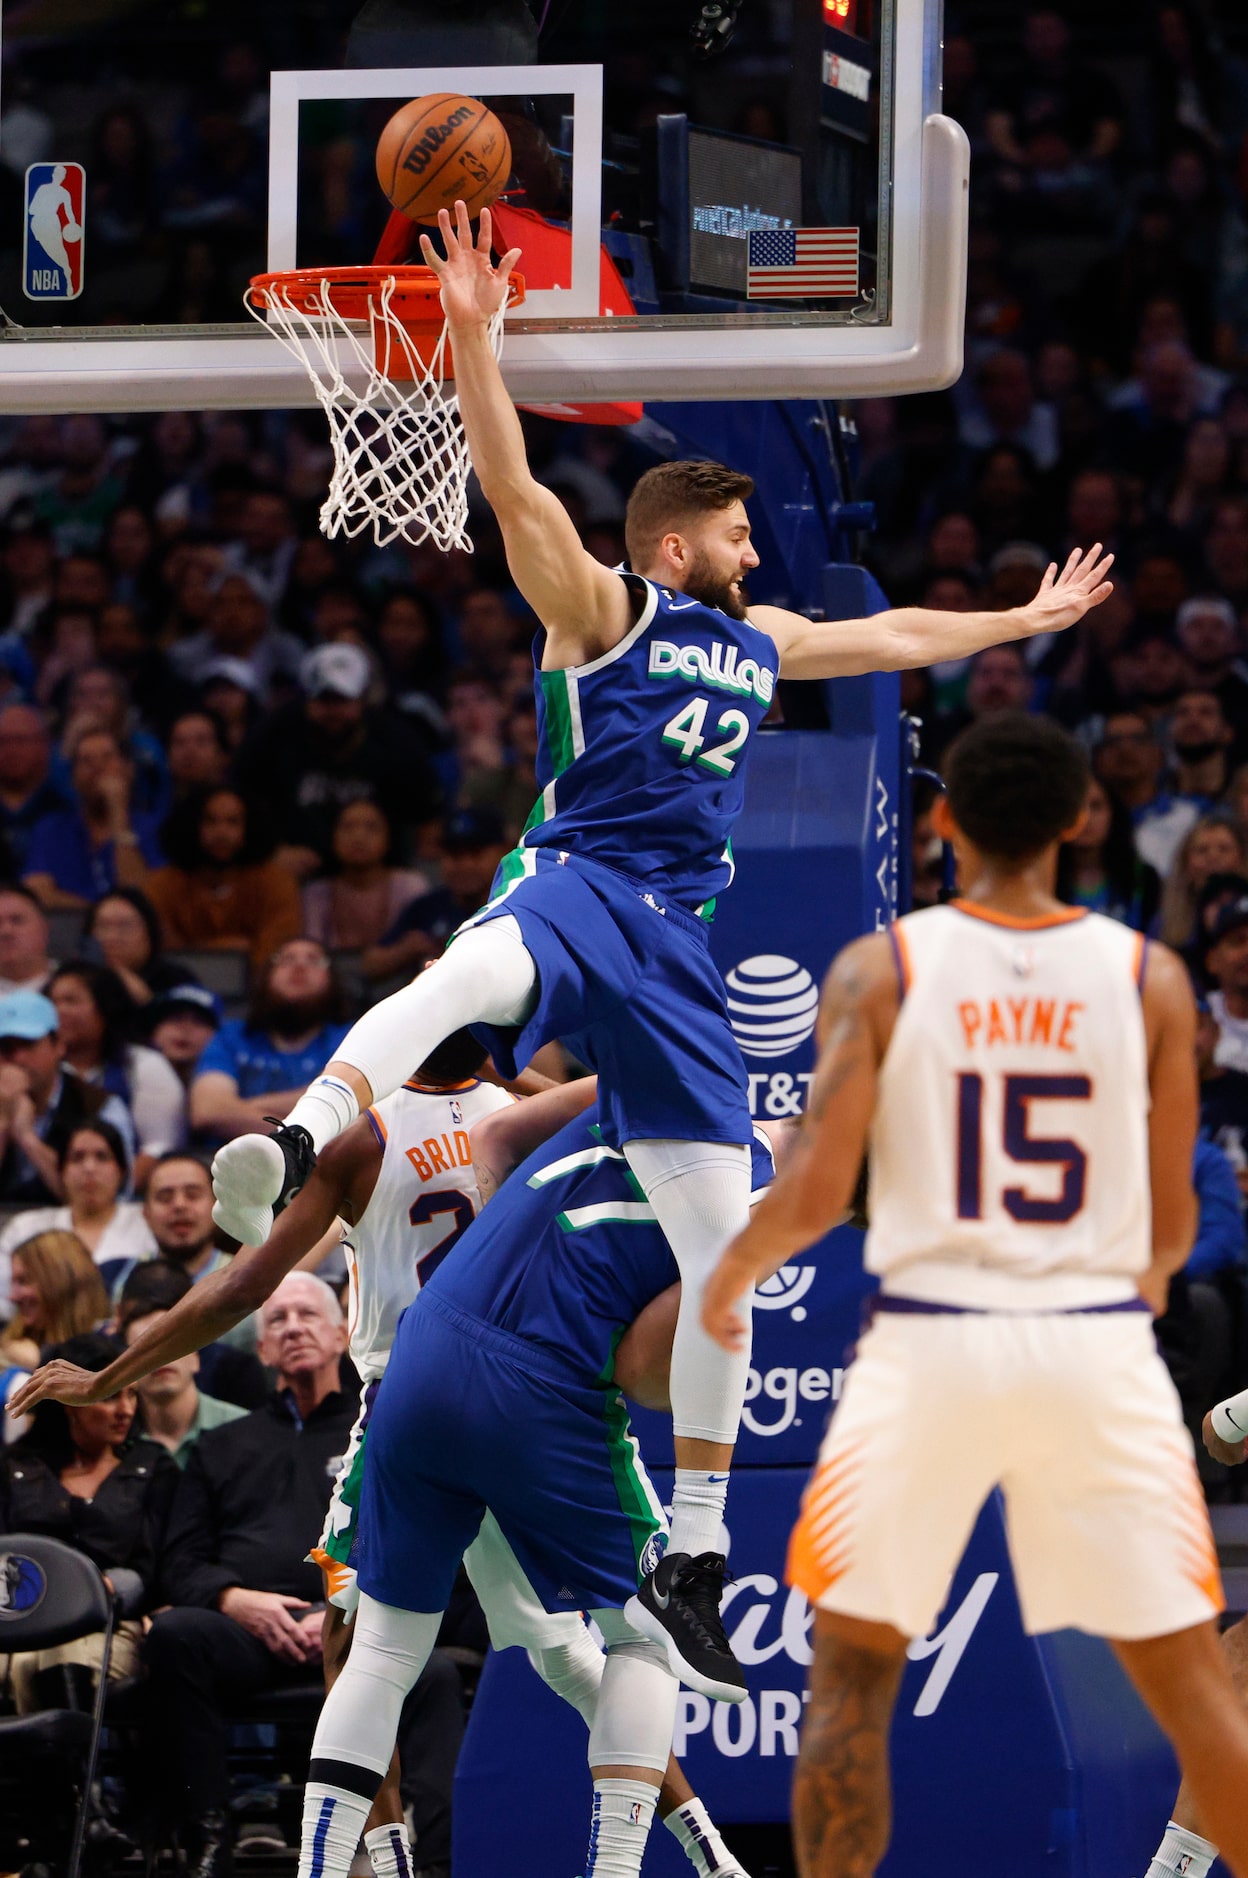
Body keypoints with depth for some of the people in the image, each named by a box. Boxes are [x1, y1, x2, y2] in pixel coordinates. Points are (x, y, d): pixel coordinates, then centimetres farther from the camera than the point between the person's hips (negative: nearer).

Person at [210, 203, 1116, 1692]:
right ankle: (293, 1150, -68)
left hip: (675, 942, 6)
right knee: (469, 976, -45)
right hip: (571, 882, -6)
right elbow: (514, 491, -11)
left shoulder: (760, 642, 24)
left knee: (723, 1257, 1)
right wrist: (473, 336, -23)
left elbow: (896, 637, 40)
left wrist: (1032, 619, 48)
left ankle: (694, 1569, 9)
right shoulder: (600, 608, 4)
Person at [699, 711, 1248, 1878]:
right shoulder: (1150, 979, 1)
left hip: (932, 1344, -1)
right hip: (1100, 1347, 1)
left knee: (853, 1669, 13)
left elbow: (814, 1192, -8)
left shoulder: (880, 970, -3)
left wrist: (728, 1278, 13)